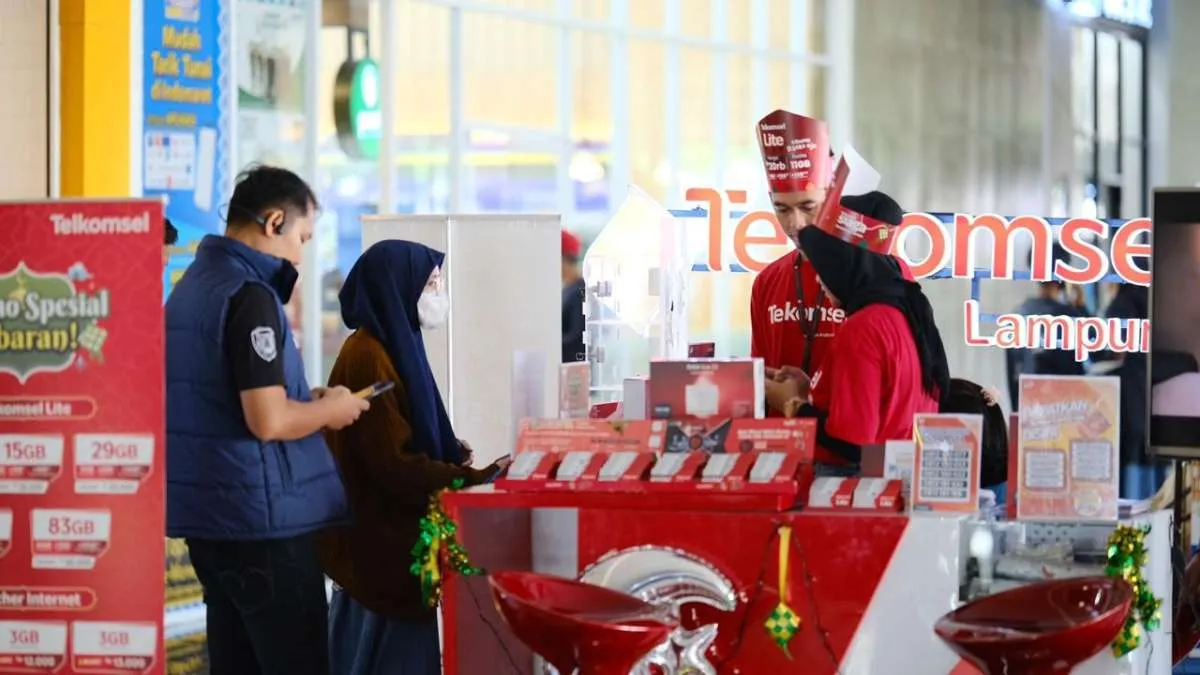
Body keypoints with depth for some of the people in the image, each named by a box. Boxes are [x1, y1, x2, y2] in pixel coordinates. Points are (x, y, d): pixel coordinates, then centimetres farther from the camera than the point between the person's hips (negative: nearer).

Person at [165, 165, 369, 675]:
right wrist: (332, 409, -5)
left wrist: (306, 399, 14)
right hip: (260, 516, -9)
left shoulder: (193, 285, 12)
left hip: (205, 510, 9)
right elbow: (268, 420, -23)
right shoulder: (250, 296, -17)